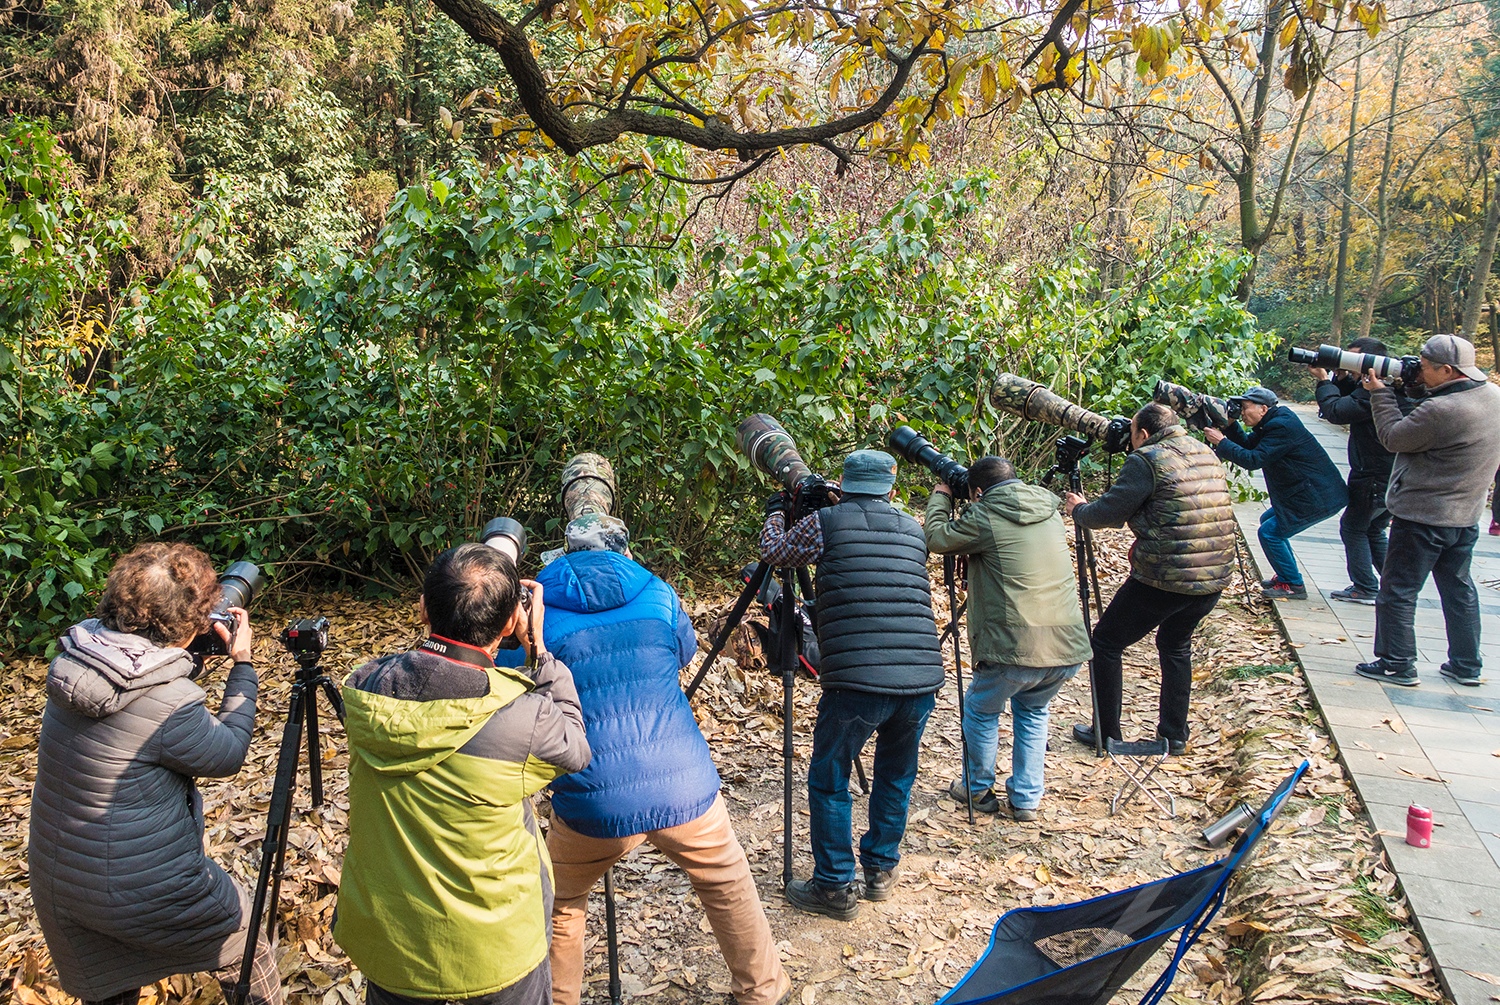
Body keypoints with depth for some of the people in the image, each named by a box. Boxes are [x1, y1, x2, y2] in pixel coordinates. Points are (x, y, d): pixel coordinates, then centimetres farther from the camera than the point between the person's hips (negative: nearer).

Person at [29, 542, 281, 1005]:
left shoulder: (74, 660, -6)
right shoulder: (169, 702, -28)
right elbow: (228, 755, -9)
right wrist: (242, 664, -5)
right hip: (144, 893, -7)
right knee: (245, 952, 19)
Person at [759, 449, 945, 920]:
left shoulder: (825, 521, 2)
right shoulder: (913, 530, 16)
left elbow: (774, 553, 17)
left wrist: (776, 512, 37)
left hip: (855, 681, -5)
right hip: (922, 678, 5)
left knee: (829, 783, 13)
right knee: (895, 776, 24)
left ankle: (834, 889, 20)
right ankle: (881, 871, 36)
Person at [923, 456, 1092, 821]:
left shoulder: (984, 514, -6)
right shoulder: (1050, 508, 14)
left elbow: (936, 538, 2)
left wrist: (940, 497, 17)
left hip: (1016, 649, -6)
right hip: (1068, 645, 6)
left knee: (981, 710, 20)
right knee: (1032, 710, 28)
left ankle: (979, 790, 32)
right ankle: (1026, 799, 27)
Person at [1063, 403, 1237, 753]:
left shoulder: (1146, 460, -9)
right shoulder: (1207, 454, 14)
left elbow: (1108, 513, -7)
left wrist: (1078, 509, 12)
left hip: (1165, 579, -8)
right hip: (1215, 577, 8)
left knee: (1106, 643, 10)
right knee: (1175, 645, 28)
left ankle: (1107, 734, 16)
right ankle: (1174, 734, 29)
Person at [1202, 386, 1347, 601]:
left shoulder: (1282, 426, -22)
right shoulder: (1271, 422, 9)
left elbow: (1254, 460, -26)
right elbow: (1248, 444, 13)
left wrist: (1221, 442, -21)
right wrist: (1230, 425, 0)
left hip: (1319, 497, -11)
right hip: (1308, 492, 11)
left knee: (1269, 532, -8)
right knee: (1268, 520, 22)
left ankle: (1294, 586, 3)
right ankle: (1286, 576, 29)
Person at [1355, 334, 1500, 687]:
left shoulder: (1441, 410, -28)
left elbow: (1394, 438, -14)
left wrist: (1380, 393, -4)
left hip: (1422, 516, -9)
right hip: (1466, 515, 9)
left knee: (1398, 591, 3)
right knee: (1459, 589, 18)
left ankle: (1397, 664, 9)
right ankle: (1466, 665, 25)